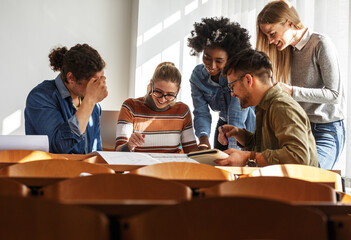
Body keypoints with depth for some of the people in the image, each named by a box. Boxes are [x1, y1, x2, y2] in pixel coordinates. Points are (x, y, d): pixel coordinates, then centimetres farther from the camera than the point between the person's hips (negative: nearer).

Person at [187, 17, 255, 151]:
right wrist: (204, 139, -34)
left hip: (249, 126, -4)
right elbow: (201, 113, -14)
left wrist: (233, 151, -44)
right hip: (224, 126, 5)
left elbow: (237, 117, -34)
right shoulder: (197, 76, -11)